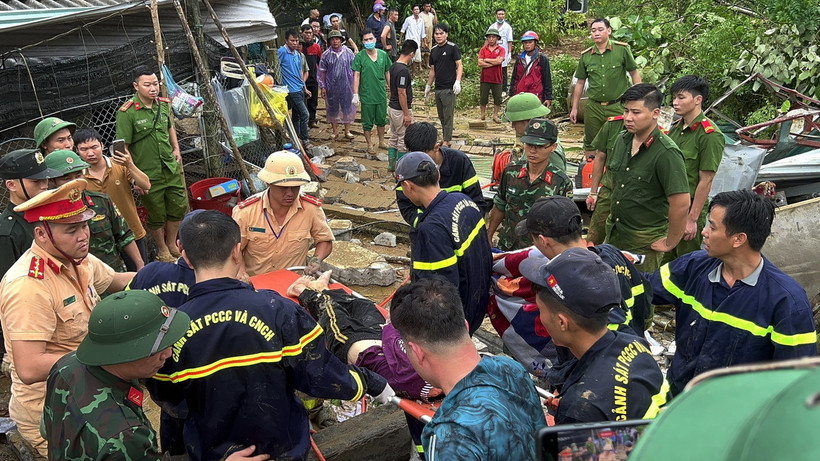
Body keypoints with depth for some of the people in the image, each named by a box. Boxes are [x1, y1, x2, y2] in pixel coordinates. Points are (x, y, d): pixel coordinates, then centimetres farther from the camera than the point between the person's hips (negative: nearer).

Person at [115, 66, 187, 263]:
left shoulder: (163, 104, 3)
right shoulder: (127, 112, -16)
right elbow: (123, 147, -14)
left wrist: (176, 148, 13)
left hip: (172, 167, 6)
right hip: (148, 173, -6)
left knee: (179, 207, 14)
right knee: (156, 215, 9)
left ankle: (171, 244, 36)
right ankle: (162, 252, 30)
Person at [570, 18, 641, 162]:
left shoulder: (622, 49, -3)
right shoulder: (586, 56, 6)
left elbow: (634, 73, 2)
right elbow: (580, 83, 13)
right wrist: (574, 108, 13)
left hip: (617, 107, -3)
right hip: (593, 108, 3)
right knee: (590, 143, 10)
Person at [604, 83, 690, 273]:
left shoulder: (666, 153, -22)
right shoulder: (622, 140, 2)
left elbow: (681, 202, -25)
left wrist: (669, 243, -18)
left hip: (645, 241, -7)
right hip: (614, 232, 7)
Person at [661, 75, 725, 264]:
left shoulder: (710, 135, -17)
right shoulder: (676, 127, 7)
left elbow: (705, 181, -17)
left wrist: (692, 218, -17)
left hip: (689, 210, -7)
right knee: (665, 261, 18)